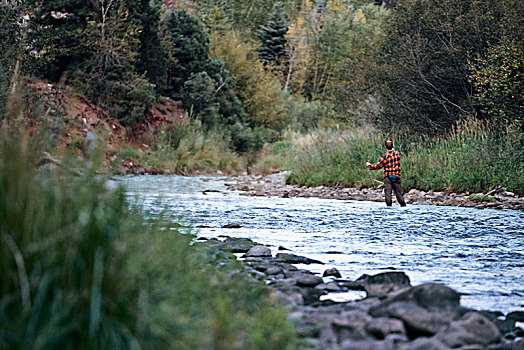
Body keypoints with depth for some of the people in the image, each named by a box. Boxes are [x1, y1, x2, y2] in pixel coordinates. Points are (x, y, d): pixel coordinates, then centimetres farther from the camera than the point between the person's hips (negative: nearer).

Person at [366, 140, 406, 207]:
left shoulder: (385, 156, -10)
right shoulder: (397, 153, 3)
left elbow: (378, 166, -7)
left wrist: (370, 165, 8)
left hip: (388, 177, -4)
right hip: (397, 177, 4)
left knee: (388, 192, -3)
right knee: (398, 192, 9)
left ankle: (389, 205, -8)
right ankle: (403, 205, 7)